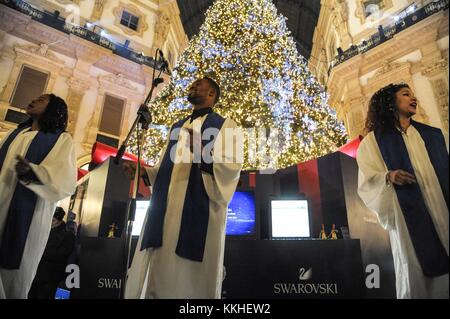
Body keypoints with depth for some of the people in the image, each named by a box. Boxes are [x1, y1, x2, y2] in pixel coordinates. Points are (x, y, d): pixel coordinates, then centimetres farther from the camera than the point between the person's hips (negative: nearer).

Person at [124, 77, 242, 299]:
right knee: (157, 275, 5)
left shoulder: (224, 125, 7)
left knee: (188, 277, -5)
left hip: (198, 208, -6)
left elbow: (233, 168, -8)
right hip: (165, 208, 6)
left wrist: (203, 152, -24)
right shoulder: (177, 127, 26)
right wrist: (142, 170, 9)